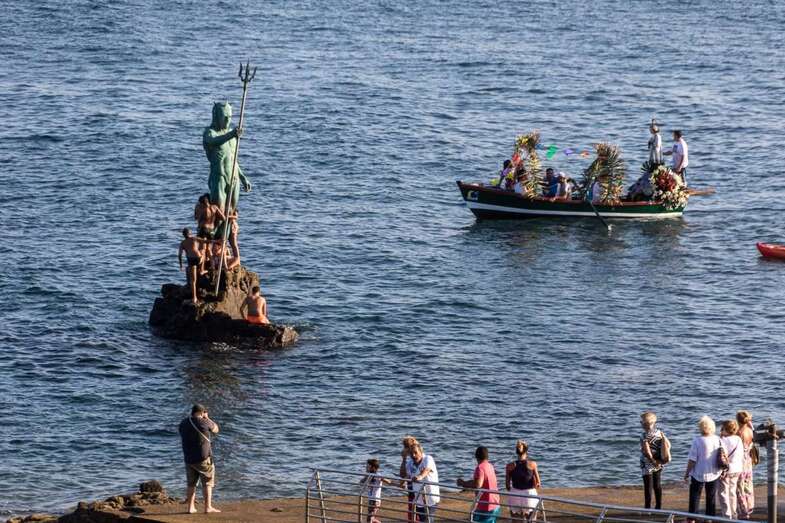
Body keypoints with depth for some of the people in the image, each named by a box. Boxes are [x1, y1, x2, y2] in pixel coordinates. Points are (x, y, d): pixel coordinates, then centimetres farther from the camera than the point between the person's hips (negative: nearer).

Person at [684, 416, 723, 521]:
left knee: (695, 496, 9)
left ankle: (692, 519, 12)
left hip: (699, 474, -4)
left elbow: (692, 460, -17)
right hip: (714, 474, 4)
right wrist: (722, 470, 15)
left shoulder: (697, 441, -19)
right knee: (711, 497, 16)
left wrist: (687, 472, -4)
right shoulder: (718, 440, -6)